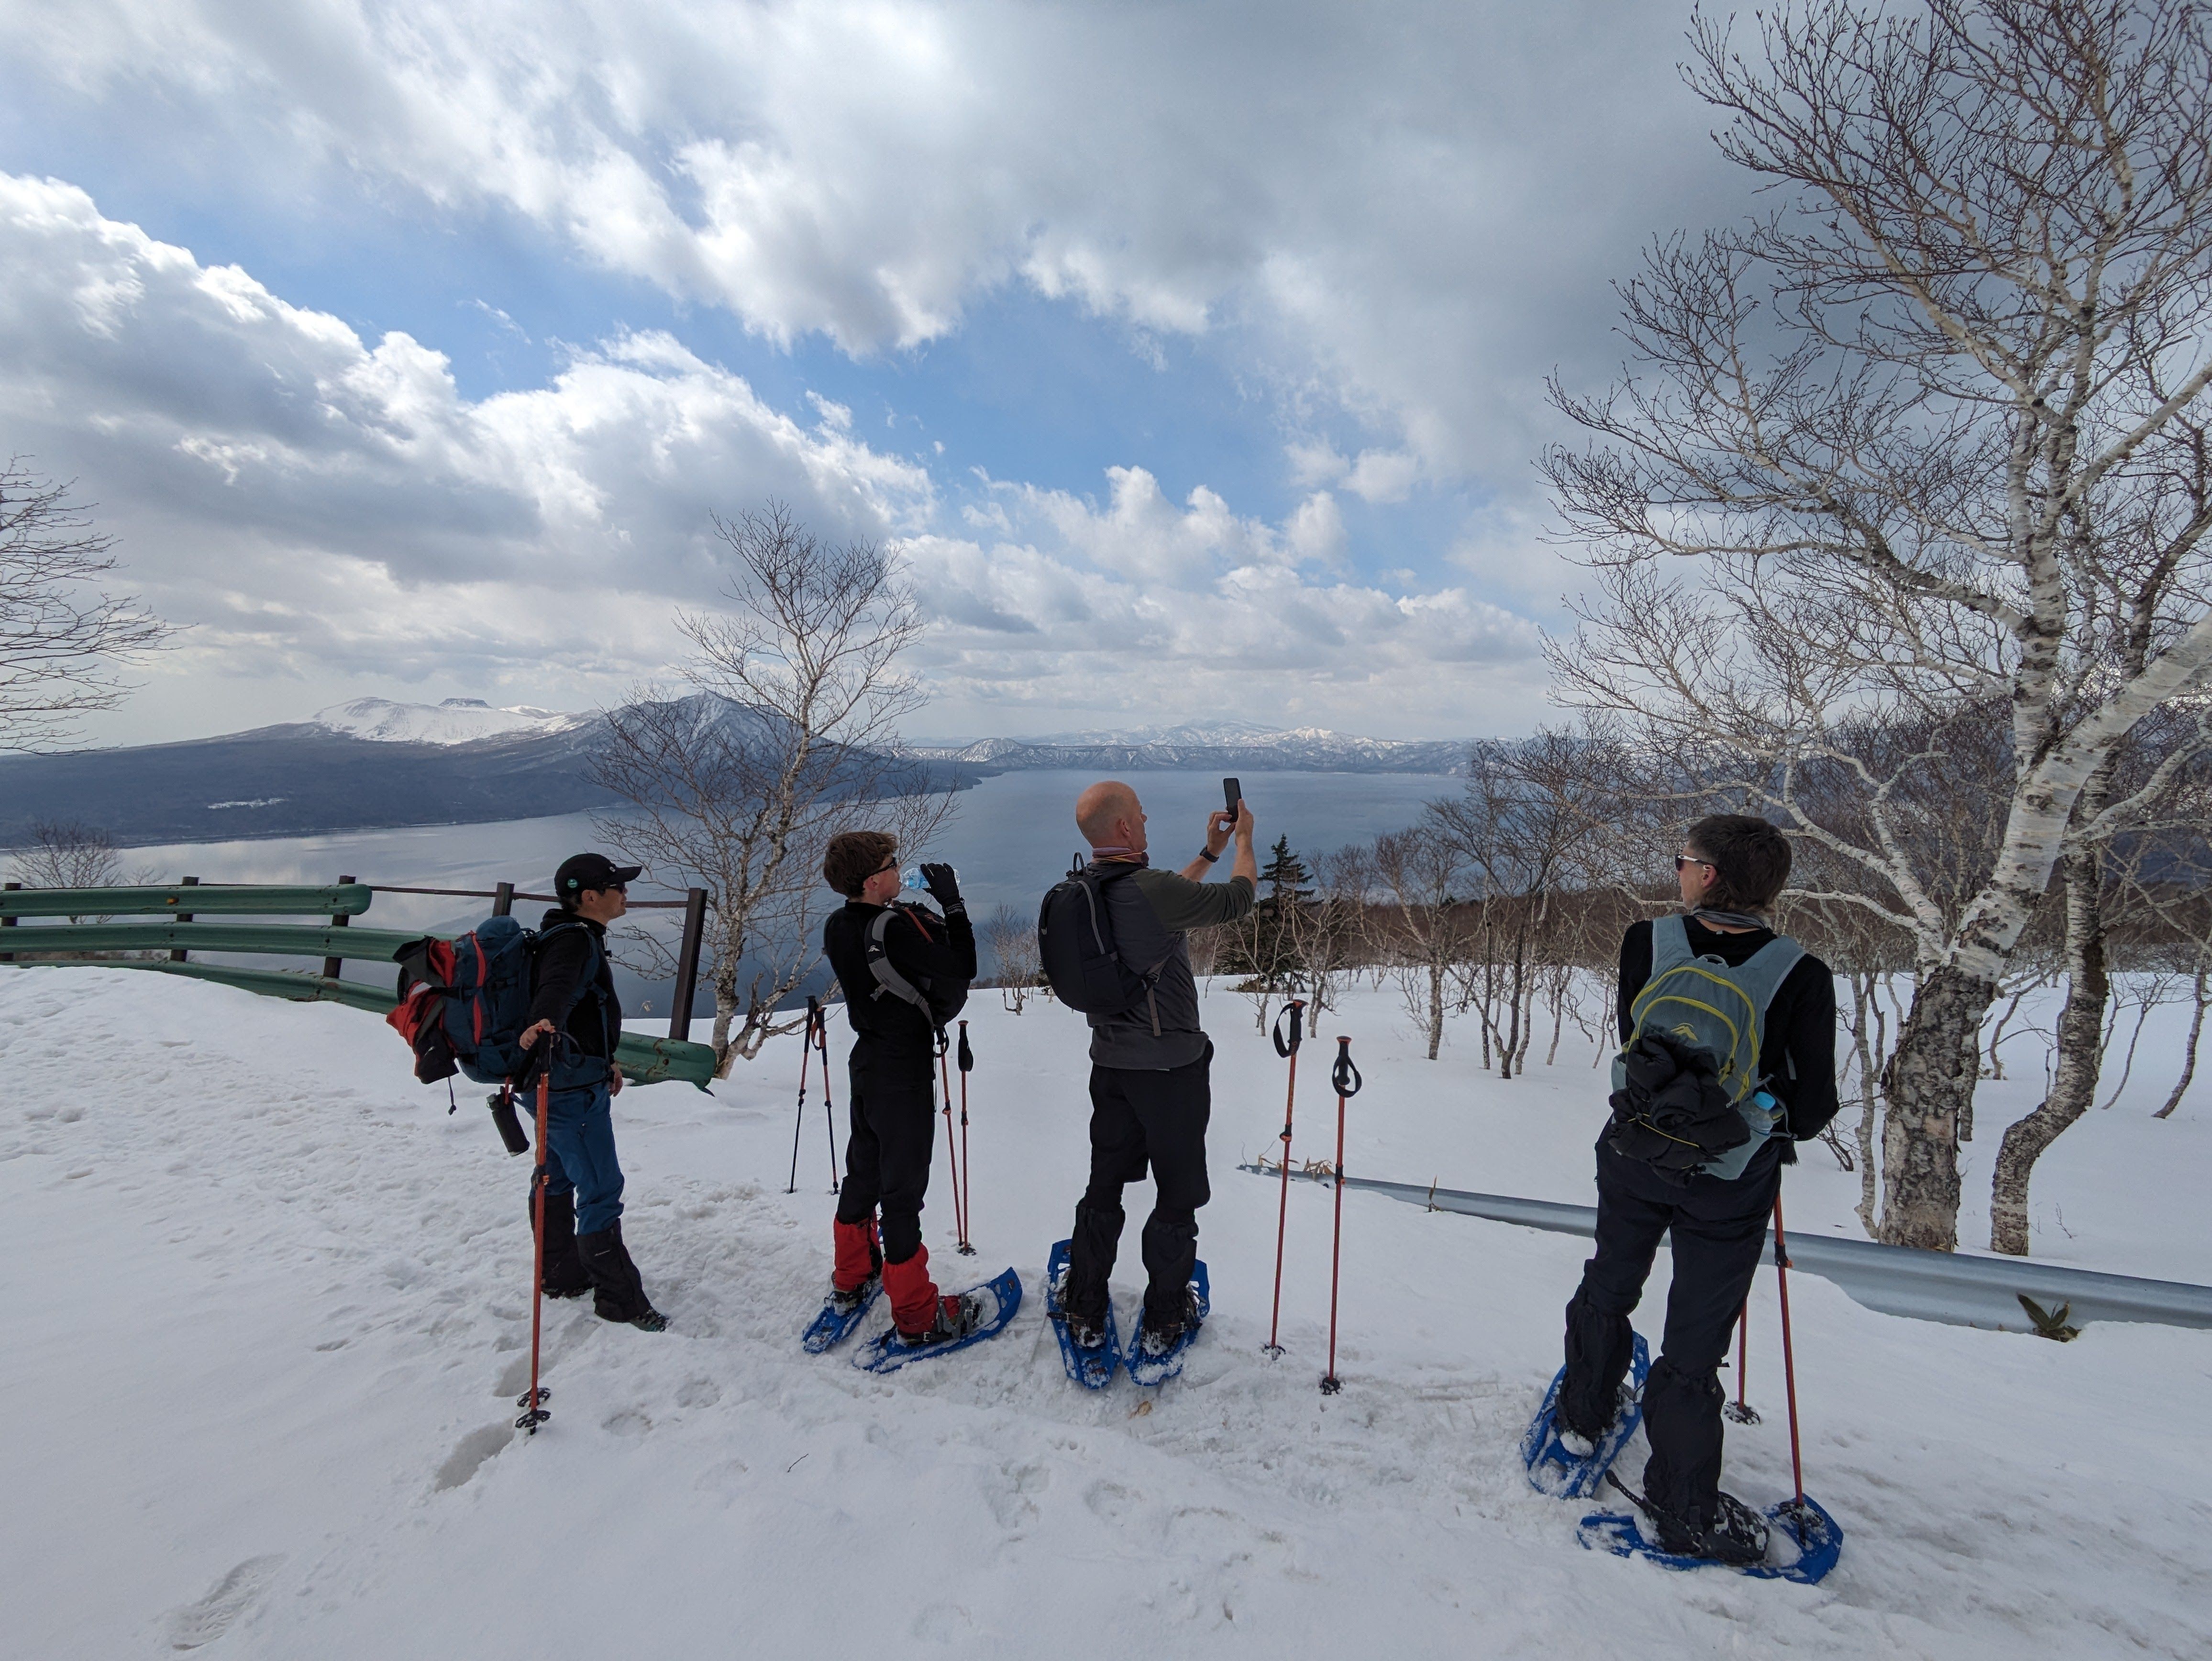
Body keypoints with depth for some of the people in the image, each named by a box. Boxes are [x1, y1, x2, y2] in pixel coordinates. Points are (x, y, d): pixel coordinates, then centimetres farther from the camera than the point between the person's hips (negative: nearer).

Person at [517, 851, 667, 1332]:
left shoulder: (576, 938, 13)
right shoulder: (574, 941, -19)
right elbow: (558, 987, -41)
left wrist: (604, 1061, 33)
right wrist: (545, 1023, -62)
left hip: (573, 1080, 11)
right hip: (574, 1087, -11)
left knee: (558, 1180, 21)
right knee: (602, 1190, -4)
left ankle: (563, 1275, 37)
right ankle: (619, 1298, 5)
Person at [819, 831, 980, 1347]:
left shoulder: (838, 927, -1)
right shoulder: (896, 928, -25)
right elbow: (961, 971, -21)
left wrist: (919, 921, 5)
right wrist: (953, 905, -16)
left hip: (867, 1067, 8)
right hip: (905, 1076, -8)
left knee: (863, 1172, 22)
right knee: (903, 1189, 1)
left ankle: (852, 1279, 40)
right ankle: (918, 1315, 14)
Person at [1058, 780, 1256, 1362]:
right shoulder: (1152, 891, -25)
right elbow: (1239, 899, -11)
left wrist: (1209, 852, 22)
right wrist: (1244, 839, 7)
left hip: (1110, 1067, 7)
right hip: (1172, 1070, -7)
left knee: (1104, 1188, 19)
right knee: (1178, 1195, 12)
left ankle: (1085, 1314, 31)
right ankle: (1162, 1322, 25)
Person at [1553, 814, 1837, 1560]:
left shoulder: (1644, 943, -15)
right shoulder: (1803, 976, -17)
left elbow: (1633, 1044, -4)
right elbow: (1815, 1103, -13)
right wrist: (1775, 1124, 9)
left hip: (1635, 1155, 2)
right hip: (1732, 1182, -1)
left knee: (1609, 1286, 26)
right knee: (1694, 1344, 11)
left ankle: (1583, 1415, 46)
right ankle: (1685, 1511, 25)